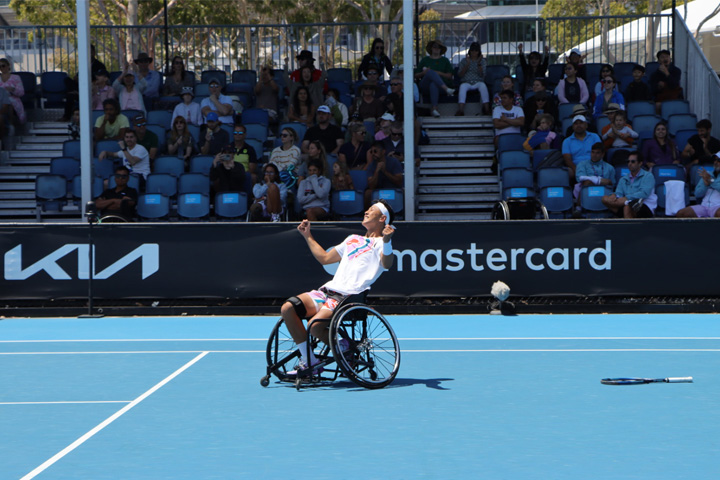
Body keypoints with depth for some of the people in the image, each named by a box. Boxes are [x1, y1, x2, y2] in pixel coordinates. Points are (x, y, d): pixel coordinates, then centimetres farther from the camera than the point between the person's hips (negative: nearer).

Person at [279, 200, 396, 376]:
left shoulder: (380, 243, 4)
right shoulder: (352, 239, 30)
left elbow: (386, 264, -18)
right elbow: (325, 258, 38)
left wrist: (387, 241, -36)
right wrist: (307, 236, 37)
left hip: (349, 296, -8)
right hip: (328, 290, 8)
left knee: (315, 325, -30)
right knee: (288, 308, -13)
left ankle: (347, 349, -2)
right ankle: (308, 360, -6)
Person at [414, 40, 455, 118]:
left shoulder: (445, 60, 22)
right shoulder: (425, 60, 23)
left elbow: (449, 76, 10)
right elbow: (416, 75, 17)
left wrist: (439, 73, -6)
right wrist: (423, 73, -4)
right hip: (425, 87, 1)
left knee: (433, 85, -40)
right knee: (430, 72, -33)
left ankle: (434, 108, -55)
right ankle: (446, 89, -52)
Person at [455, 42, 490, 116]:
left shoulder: (483, 61, 15)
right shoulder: (464, 61, 16)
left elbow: (482, 75, 1)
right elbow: (460, 75, 5)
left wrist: (479, 63, -11)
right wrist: (467, 64, -6)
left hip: (478, 82, 0)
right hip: (466, 82, 0)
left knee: (483, 85, -36)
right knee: (462, 86, -36)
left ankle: (486, 109, -46)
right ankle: (460, 110, -52)